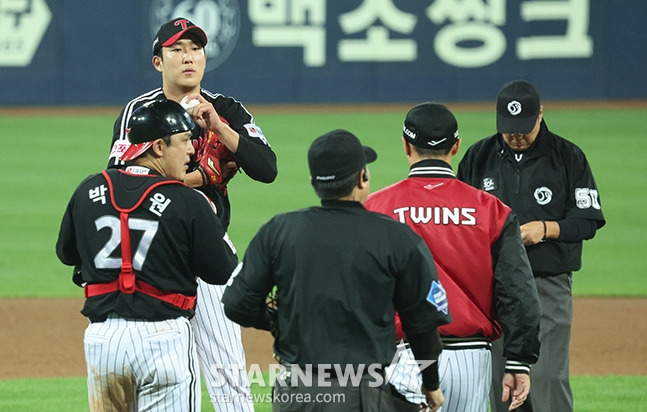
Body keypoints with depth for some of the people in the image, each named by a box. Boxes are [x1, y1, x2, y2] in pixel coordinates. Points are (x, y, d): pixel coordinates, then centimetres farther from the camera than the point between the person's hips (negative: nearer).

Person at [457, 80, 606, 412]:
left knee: (547, 379, -10)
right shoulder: (479, 157, 8)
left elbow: (589, 220, 0)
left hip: (547, 286, -3)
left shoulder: (568, 157, 1)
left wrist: (545, 229, -16)